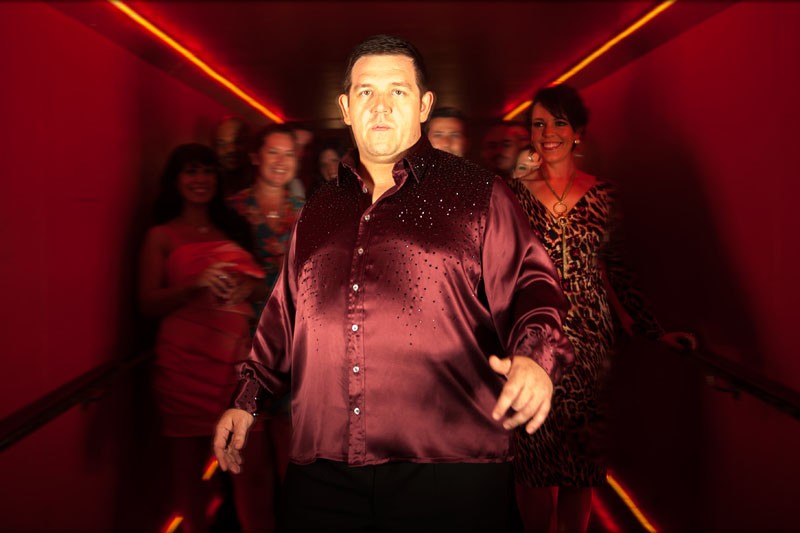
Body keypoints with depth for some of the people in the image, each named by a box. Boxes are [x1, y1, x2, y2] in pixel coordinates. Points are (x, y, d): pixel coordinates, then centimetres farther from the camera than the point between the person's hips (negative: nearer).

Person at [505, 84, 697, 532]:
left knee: (582, 451, 6)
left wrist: (655, 331, 3)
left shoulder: (602, 194, 5)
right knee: (535, 449, 3)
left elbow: (617, 271, 8)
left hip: (587, 336, 1)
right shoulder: (517, 191, 3)